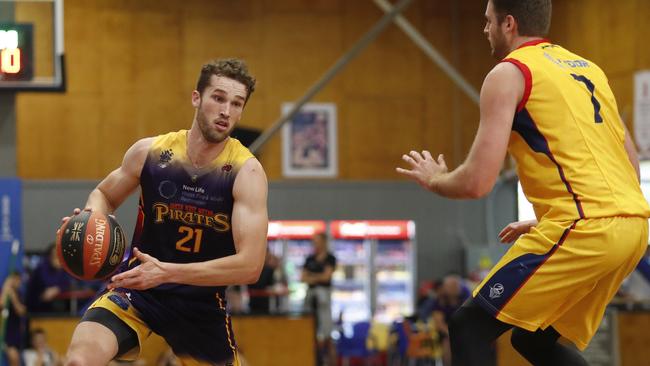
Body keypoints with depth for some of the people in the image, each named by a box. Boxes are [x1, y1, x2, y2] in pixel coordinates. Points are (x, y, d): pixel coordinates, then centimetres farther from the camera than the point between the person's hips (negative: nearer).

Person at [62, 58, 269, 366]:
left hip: (202, 302, 0)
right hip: (136, 291, 0)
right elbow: (104, 195, 14)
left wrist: (167, 272, -32)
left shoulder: (246, 172, -16)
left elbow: (250, 266, -24)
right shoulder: (150, 152, -7)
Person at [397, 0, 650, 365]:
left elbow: (477, 182, -8)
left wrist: (434, 179, 14)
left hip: (584, 229, -8)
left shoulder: (509, 74, -1)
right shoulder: (587, 68, 23)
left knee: (469, 328, 2)